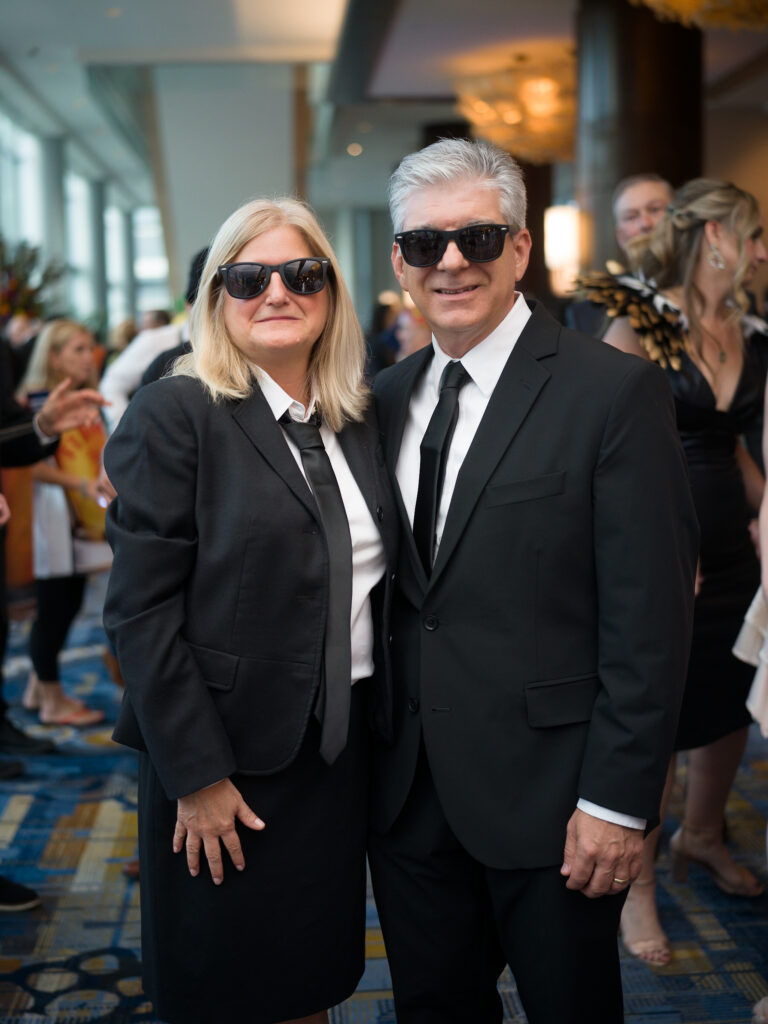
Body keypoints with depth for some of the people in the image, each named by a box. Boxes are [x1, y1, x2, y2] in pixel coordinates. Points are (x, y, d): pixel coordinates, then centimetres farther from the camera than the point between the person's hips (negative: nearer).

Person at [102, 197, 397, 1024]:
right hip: (231, 756, -5)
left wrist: (385, 723, 6)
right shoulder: (176, 414, -12)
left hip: (342, 747, 5)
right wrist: (196, 776, -17)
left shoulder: (355, 419, 7)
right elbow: (140, 608, -15)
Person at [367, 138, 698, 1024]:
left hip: (547, 794, -5)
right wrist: (367, 753, 7)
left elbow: (649, 616, -13)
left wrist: (618, 800, -15)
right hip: (408, 793, 5)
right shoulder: (385, 400, 8)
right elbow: (385, 595, 11)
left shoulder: (616, 393, -10)